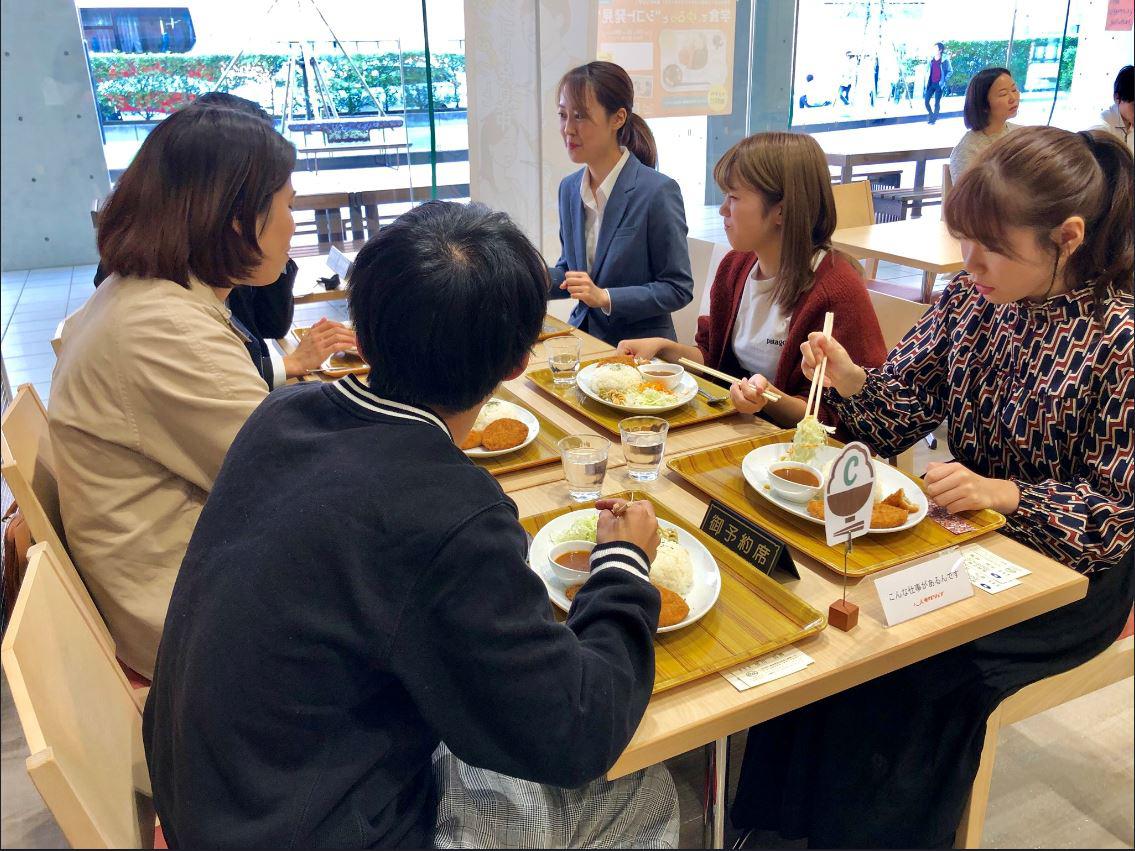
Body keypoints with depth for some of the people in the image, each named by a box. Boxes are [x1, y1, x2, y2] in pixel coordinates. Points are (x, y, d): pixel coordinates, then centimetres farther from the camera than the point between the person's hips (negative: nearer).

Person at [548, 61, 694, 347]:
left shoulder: (658, 191, -14)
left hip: (639, 349, -6)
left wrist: (605, 297, -21)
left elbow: (678, 289, -11)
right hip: (583, 336, 6)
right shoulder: (569, 188, 6)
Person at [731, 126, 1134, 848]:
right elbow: (899, 416, 0)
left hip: (1070, 574, -5)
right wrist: (853, 381, -21)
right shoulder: (971, 299, -3)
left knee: (914, 664, -23)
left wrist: (1004, 493, -29)